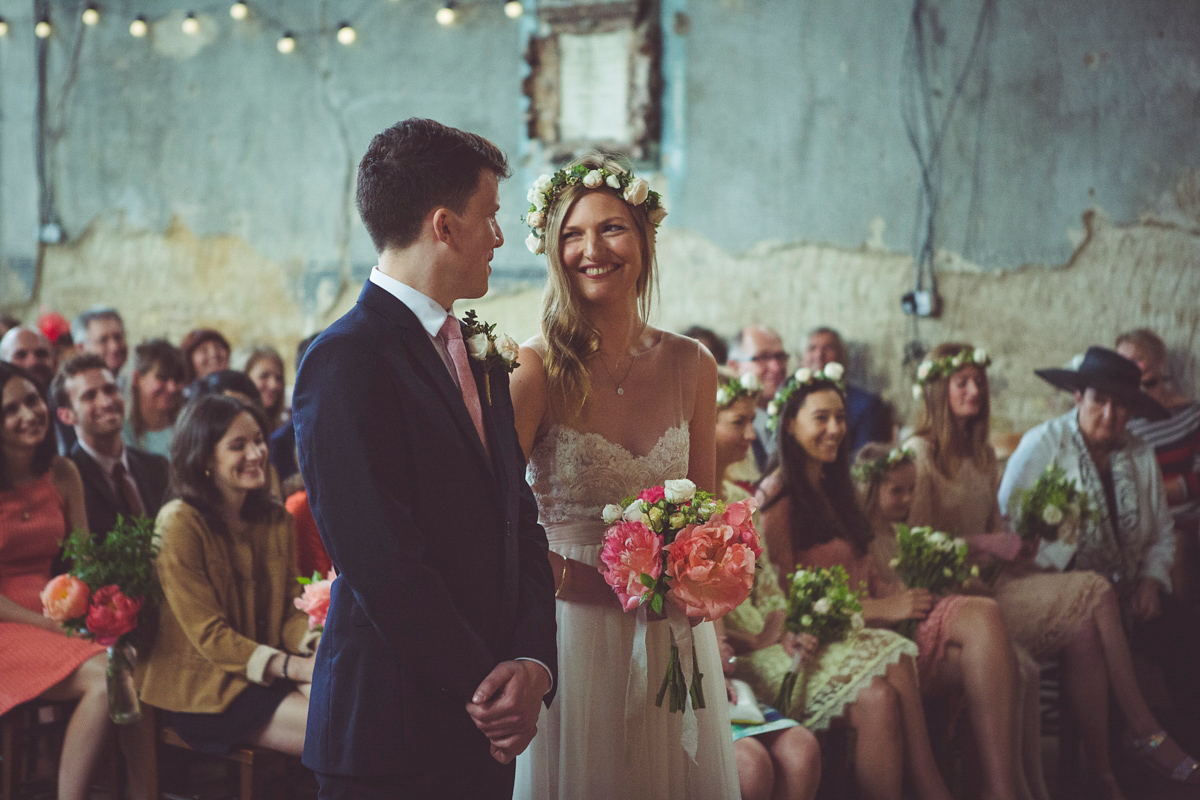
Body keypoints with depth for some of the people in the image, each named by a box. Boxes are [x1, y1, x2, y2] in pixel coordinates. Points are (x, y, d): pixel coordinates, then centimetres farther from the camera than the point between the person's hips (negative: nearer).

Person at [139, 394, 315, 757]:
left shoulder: (276, 520, 12)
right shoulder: (179, 524, -11)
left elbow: (290, 611, 10)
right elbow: (209, 636, -14)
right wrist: (293, 667, -23)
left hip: (267, 675, 6)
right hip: (201, 688, -6)